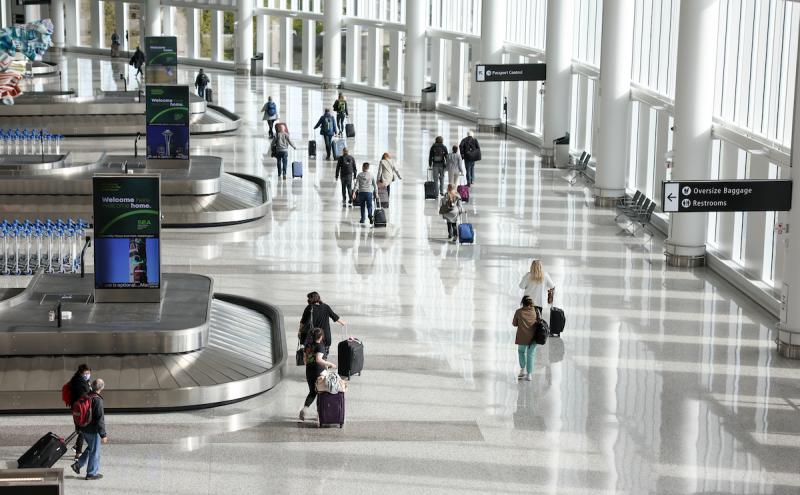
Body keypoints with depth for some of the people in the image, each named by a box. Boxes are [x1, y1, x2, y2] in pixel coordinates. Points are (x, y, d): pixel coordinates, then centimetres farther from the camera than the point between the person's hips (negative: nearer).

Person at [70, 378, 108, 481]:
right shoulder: (97, 400, -22)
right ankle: (92, 473, 15)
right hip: (93, 431, -8)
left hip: (84, 429, 8)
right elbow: (100, 419, -23)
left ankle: (78, 464, 21)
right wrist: (103, 435, -18)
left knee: (90, 448, 25)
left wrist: (79, 428, 28)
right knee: (94, 452, 6)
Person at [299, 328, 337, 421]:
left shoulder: (308, 345, 4)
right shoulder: (320, 346, -17)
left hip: (309, 372, 6)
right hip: (319, 373, -6)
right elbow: (318, 359, -30)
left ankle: (304, 408, -3)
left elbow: (305, 359, 12)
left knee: (312, 392, 17)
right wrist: (330, 364, -20)